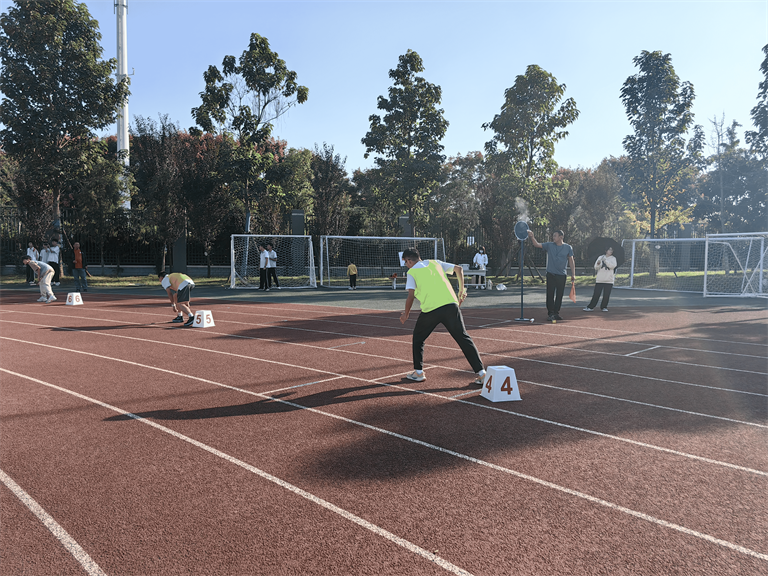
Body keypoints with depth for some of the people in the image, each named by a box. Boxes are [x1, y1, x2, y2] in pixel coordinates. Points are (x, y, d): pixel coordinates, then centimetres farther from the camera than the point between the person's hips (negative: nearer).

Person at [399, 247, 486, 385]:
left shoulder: (411, 272, 10)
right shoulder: (435, 263, 22)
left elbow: (411, 296, 2)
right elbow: (459, 269, 19)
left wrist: (406, 314, 16)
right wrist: (461, 291, 24)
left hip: (430, 309, -3)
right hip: (451, 305, 3)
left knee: (418, 338, 20)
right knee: (464, 338, 5)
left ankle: (418, 372, 23)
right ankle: (481, 373, 0)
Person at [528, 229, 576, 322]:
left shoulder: (568, 247, 3)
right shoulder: (549, 245, 3)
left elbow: (571, 261, 5)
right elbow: (537, 244, -5)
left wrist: (573, 274, 0)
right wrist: (532, 237, -24)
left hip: (562, 275, 1)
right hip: (551, 274, -1)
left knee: (559, 295, 5)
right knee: (550, 295, -3)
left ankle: (556, 313, 15)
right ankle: (550, 314, 3)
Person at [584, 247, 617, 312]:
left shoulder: (613, 258, 7)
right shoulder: (600, 257, 9)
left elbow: (613, 266, -11)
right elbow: (596, 268, 7)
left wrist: (605, 261, -18)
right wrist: (598, 264, -15)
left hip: (609, 280, 0)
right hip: (599, 280, 0)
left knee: (606, 295, 0)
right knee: (596, 294, -2)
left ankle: (604, 307, 16)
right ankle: (590, 307, 3)